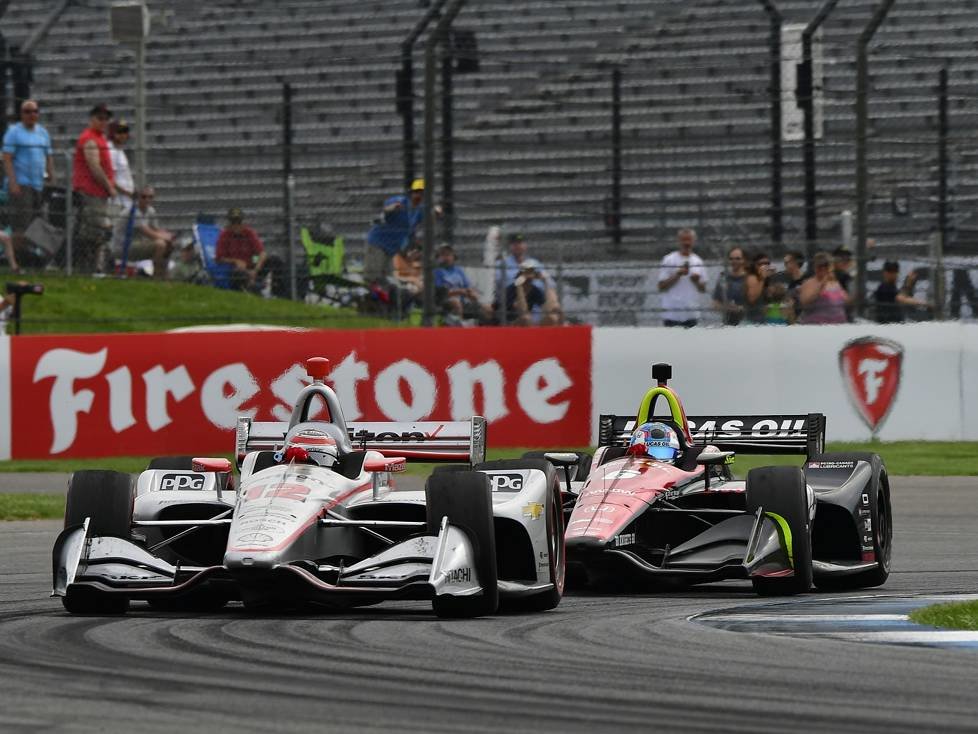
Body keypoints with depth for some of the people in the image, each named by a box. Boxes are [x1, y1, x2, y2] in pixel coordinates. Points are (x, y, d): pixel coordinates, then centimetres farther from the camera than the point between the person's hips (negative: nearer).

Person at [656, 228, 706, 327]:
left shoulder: (697, 261, 11)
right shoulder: (668, 260, -3)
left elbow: (703, 289, 14)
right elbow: (661, 287, -6)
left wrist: (696, 281, -7)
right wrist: (677, 275, -17)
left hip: (692, 315, 5)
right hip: (672, 315, -5)